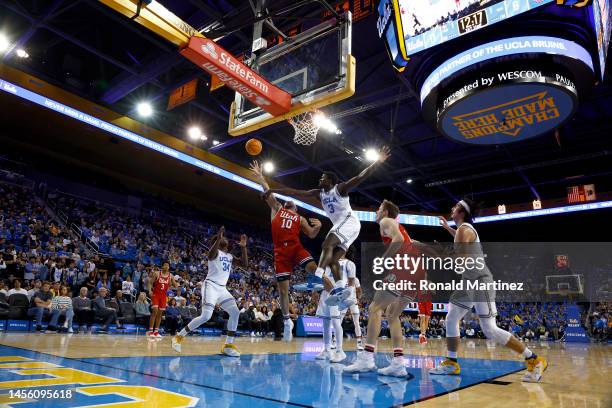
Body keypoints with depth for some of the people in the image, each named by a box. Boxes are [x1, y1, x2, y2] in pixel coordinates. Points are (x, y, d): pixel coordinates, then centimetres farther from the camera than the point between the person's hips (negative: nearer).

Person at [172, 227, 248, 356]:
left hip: (222, 288, 8)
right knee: (206, 316, -19)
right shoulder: (215, 251, -5)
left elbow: (245, 264, 13)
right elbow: (210, 255, -31)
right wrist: (218, 238, -39)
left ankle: (228, 345, 1)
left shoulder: (230, 256, 17)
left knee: (235, 312, -5)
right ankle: (179, 337, -1)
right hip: (211, 285, -7)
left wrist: (243, 247, 5)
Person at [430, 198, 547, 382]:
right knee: (451, 319, 9)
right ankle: (451, 364, 15)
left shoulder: (464, 229, -15)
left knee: (490, 330, -11)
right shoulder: (465, 228, 14)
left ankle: (534, 361, 1)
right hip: (470, 282, 10)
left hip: (480, 281, -10)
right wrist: (447, 227, 37)